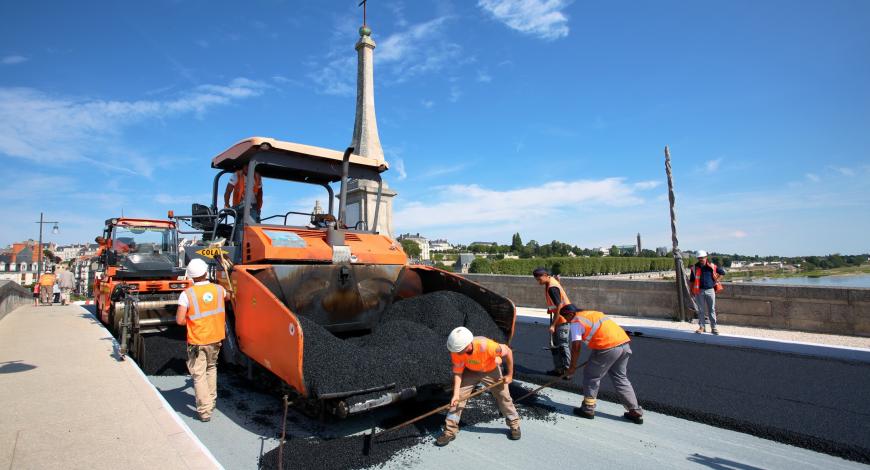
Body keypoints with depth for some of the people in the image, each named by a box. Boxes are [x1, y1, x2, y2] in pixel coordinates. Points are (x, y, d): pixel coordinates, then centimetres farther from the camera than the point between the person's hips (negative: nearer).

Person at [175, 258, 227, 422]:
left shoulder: (187, 294, -17)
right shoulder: (218, 289, -6)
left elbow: (180, 320, -16)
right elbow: (227, 296, 20)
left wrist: (192, 320, 4)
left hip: (197, 341, -4)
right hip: (215, 338, 4)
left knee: (199, 375, 4)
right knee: (211, 368, 23)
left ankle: (205, 410, 6)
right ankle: (211, 401, 34)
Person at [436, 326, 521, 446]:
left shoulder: (486, 346, -43)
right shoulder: (456, 352, -31)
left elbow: (508, 352, -26)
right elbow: (457, 372, -16)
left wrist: (509, 375, -16)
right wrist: (456, 394, -25)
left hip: (490, 371, -2)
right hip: (470, 371, 2)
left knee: (503, 396, 4)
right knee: (457, 398, -8)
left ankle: (514, 425, 29)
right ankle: (450, 430, 6)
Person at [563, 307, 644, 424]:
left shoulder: (576, 321, 1)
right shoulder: (591, 313, 25)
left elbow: (576, 347, -4)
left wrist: (572, 366, 8)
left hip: (609, 347, -8)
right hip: (624, 343, 8)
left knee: (591, 376, 9)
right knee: (621, 378, 21)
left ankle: (588, 409, 17)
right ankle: (636, 412, 24)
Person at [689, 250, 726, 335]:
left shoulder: (712, 266, -2)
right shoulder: (695, 268, -1)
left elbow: (722, 272, 13)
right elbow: (691, 280, 6)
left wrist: (716, 280, 5)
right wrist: (692, 291, 4)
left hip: (710, 290, 0)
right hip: (699, 291, 0)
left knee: (712, 310, 6)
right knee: (701, 310, 6)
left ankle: (713, 327, 14)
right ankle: (702, 327, 14)